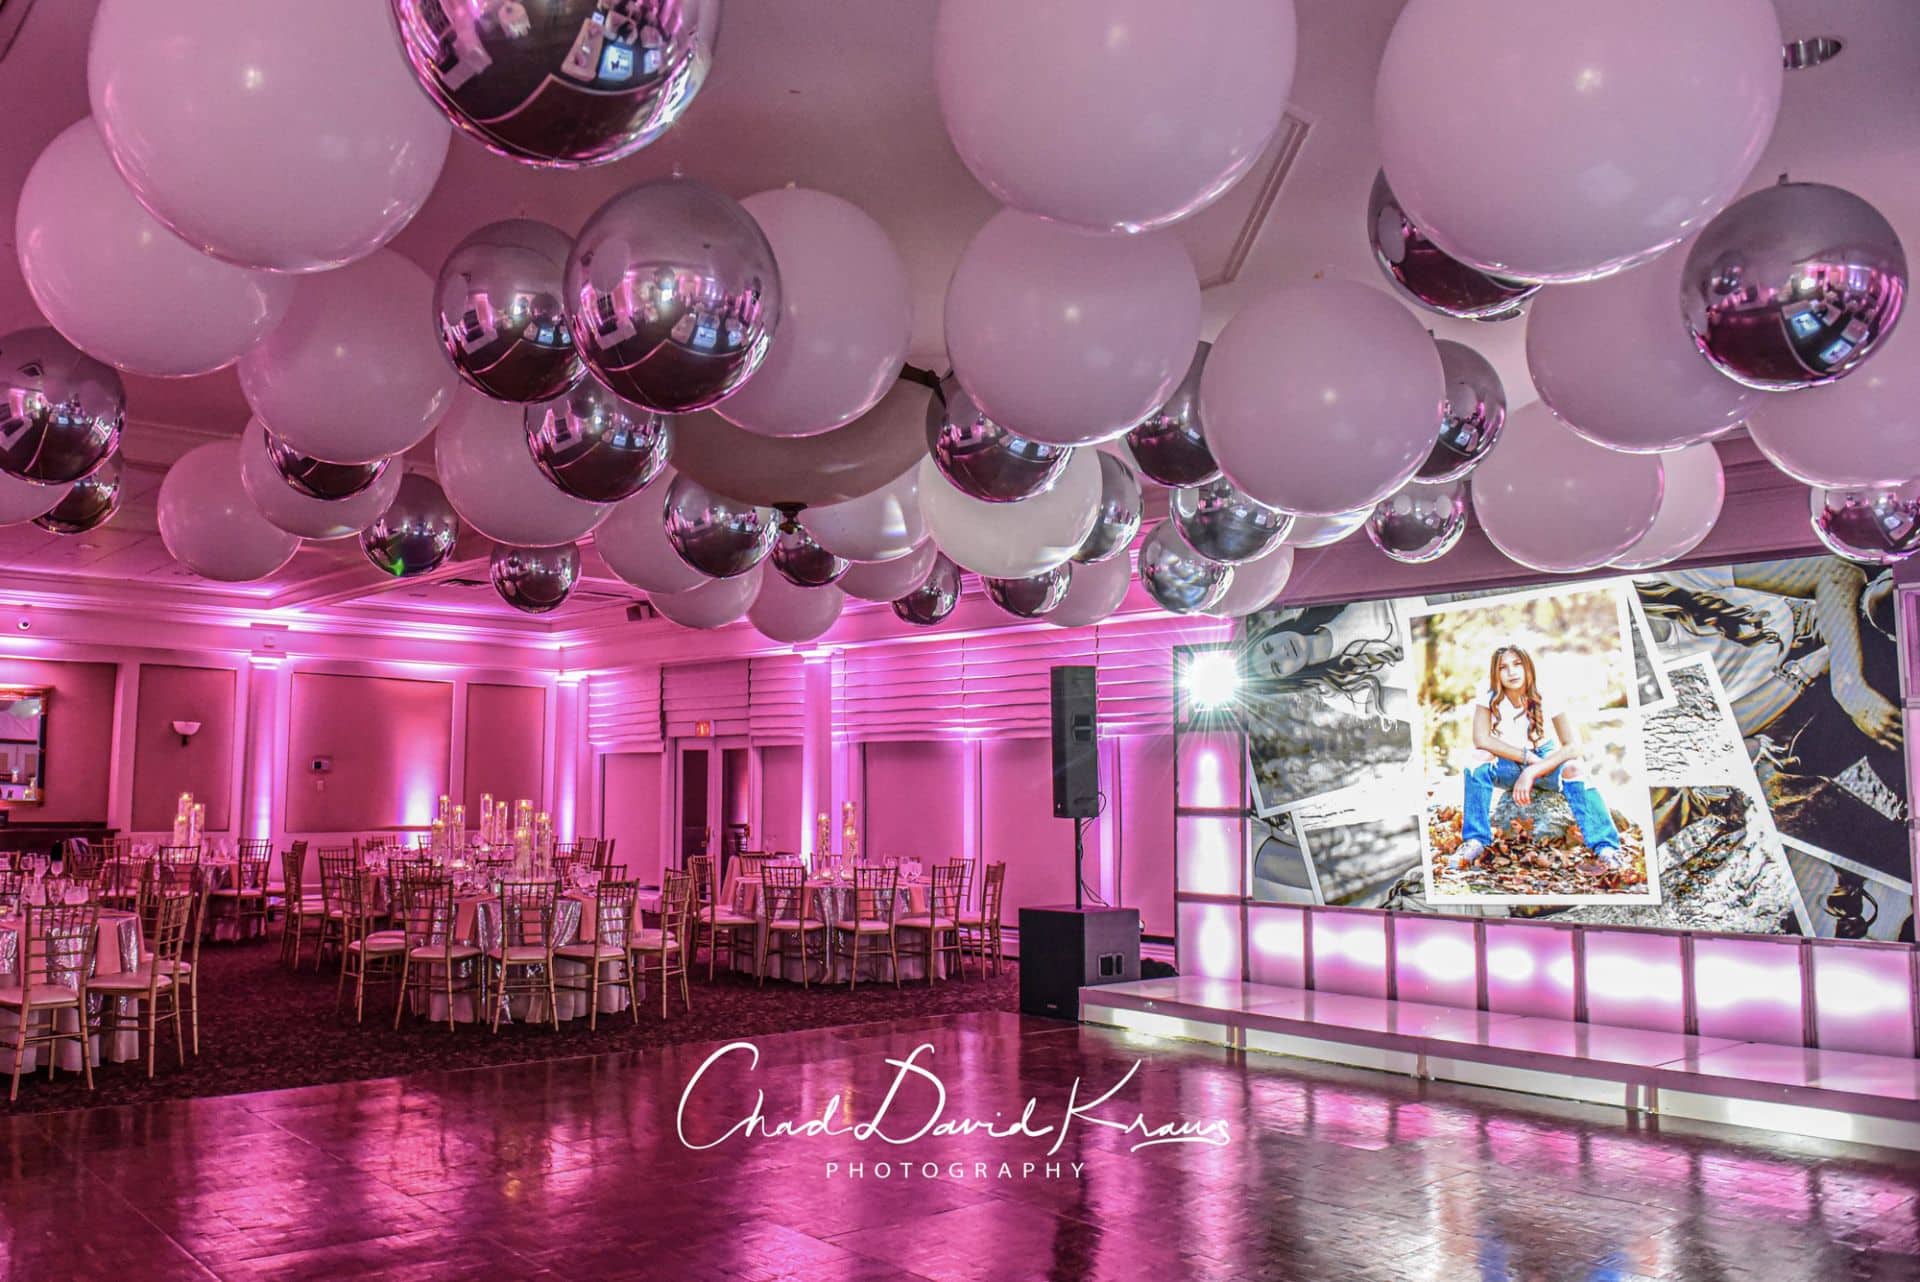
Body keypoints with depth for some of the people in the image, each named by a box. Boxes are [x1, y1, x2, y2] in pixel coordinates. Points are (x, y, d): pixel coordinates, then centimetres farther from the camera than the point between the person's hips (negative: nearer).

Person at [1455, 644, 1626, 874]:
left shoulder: (1546, 699, -15)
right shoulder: (1489, 700, -14)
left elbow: (1573, 746, -24)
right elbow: (1481, 739, -30)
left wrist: (1532, 772, -34)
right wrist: (1529, 757, -31)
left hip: (1546, 763, 0)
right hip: (1507, 767, 0)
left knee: (1573, 767, -33)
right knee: (1479, 759, -32)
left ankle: (1605, 847, -38)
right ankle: (1475, 841, -29)